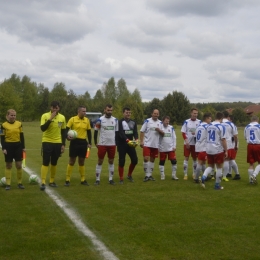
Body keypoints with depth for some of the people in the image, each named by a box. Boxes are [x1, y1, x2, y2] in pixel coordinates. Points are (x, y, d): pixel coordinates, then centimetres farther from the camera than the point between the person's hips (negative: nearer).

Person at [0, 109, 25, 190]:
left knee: (19, 165, 2)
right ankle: (8, 184, 12)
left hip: (18, 146, 2)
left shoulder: (19, 124, 4)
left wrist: (23, 147, 5)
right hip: (8, 146, -2)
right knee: (8, 165, 6)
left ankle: (19, 183, 14)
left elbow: (21, 136, 8)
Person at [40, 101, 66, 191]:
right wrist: (50, 119, -25)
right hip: (47, 142, -3)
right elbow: (42, 128, -19)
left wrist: (63, 144, 6)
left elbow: (63, 132, 10)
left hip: (58, 143, 4)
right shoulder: (45, 116, -7)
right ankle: (43, 183, -6)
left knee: (54, 163, 12)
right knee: (45, 163, -7)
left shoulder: (62, 117, 3)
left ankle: (52, 181, 23)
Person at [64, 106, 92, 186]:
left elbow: (89, 132, 12)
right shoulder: (72, 119, -5)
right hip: (74, 142, -4)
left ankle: (83, 180, 20)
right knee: (71, 161, 0)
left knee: (82, 162, 12)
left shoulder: (87, 120, 7)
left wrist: (89, 143, 7)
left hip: (83, 142, 4)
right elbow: (66, 129, -5)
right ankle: (67, 180, 7)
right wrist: (67, 136, -24)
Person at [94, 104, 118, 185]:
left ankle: (110, 179, 17)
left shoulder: (115, 120, 5)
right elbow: (96, 131, 1)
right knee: (100, 161, 3)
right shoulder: (100, 120, -5)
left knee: (111, 161, 8)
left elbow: (116, 132, 12)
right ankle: (97, 179, 9)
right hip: (102, 144, -3)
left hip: (112, 144, 3)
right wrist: (95, 143, 0)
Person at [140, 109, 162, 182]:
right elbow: (142, 131, -4)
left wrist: (159, 130, -13)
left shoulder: (160, 122, 7)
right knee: (146, 159, -10)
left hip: (155, 145, 4)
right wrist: (141, 141, -11)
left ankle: (150, 175, 19)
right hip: (147, 144, -4)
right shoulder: (147, 121, -3)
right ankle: (147, 175, 1)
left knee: (152, 160, 10)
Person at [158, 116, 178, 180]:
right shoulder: (160, 127, -4)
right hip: (162, 148, -1)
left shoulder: (171, 128, 3)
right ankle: (162, 175, 19)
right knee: (162, 162, 8)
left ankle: (174, 175, 9)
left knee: (174, 161, -2)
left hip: (171, 148, 2)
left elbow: (174, 137, 7)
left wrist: (174, 146, 1)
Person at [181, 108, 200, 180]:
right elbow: (183, 133, -1)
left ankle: (195, 174, 22)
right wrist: (186, 141, -11)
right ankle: (185, 174, 6)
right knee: (186, 158, 0)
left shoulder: (199, 122, 0)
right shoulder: (186, 122, -2)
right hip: (187, 143, -1)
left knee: (195, 158, 10)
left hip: (196, 144, 1)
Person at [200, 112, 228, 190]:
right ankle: (217, 185, 14)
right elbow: (223, 140, -13)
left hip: (209, 149, 5)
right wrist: (226, 151, -7)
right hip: (218, 150, -5)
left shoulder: (209, 126, 8)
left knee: (210, 166, 17)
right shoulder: (221, 126, -11)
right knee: (219, 167, 8)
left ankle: (203, 177, -9)